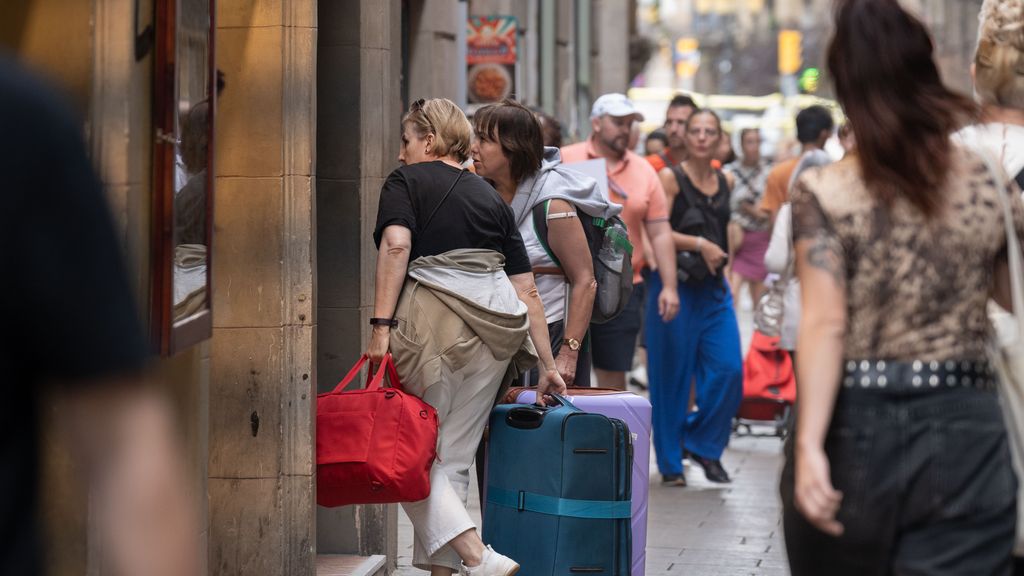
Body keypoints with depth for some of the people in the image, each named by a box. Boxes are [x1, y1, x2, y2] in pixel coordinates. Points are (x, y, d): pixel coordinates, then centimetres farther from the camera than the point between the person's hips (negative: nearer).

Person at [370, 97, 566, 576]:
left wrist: (381, 325, -17)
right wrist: (546, 364, 17)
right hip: (497, 328, 5)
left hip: (434, 322, -5)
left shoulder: (406, 182, 8)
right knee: (454, 457, 12)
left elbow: (396, 245, -12)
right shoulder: (491, 197, 21)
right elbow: (526, 291, 16)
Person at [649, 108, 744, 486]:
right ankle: (670, 461, 10)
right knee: (672, 373, -1)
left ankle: (704, 444, 15)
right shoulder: (670, 178, -4)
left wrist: (719, 253, 15)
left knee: (728, 370, -5)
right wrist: (699, 245, -18)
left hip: (714, 285, 5)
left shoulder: (724, 182, 13)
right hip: (676, 283, -5)